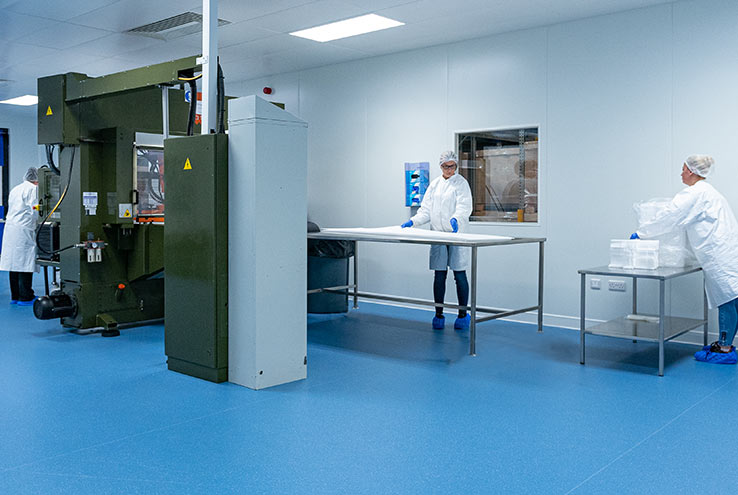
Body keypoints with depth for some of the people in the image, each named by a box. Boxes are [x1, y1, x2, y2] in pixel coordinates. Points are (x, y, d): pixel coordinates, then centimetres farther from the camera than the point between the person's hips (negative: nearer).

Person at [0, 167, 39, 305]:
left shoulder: (15, 189, 20)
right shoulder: (33, 189, -5)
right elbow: (33, 210, -11)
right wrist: (35, 226, 3)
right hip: (23, 229, -8)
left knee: (15, 263, 10)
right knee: (25, 263, -6)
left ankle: (15, 296, 15)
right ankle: (24, 298, -5)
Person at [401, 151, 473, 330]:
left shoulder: (461, 183, -1)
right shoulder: (435, 184, 14)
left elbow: (464, 207, -13)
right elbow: (426, 210, 14)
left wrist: (456, 219, -33)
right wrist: (413, 221, -2)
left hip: (456, 234, -4)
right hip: (438, 235, 4)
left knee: (459, 275, -1)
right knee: (439, 275, 5)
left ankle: (463, 315, 9)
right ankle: (439, 315, 13)